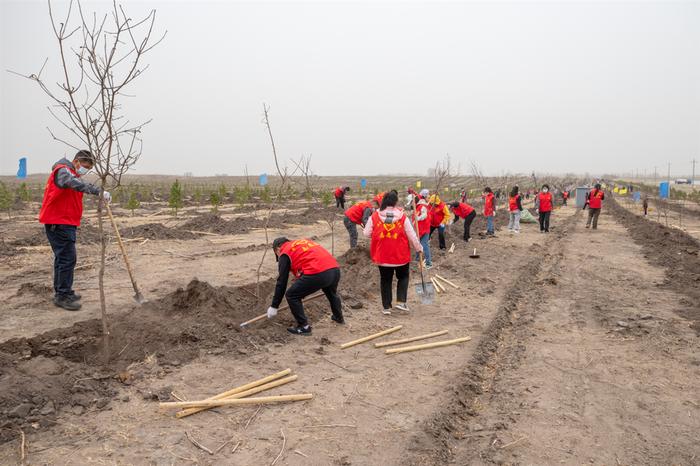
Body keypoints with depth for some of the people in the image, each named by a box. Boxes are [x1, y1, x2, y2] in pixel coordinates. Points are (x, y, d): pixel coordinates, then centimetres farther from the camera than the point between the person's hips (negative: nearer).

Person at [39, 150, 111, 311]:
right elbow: (76, 183, -35)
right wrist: (98, 191, -47)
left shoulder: (71, 173, 21)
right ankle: (62, 296, -8)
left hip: (65, 223, 11)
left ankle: (62, 292, 25)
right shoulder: (63, 171, -13)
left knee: (63, 257, 16)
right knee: (68, 258, -12)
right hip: (59, 223, -11)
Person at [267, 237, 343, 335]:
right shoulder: (304, 241, 31)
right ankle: (339, 318, 52)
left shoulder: (285, 253, 12)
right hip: (335, 269, 8)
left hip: (316, 273, -7)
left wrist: (274, 307, 16)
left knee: (291, 296, 11)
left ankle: (304, 327, 14)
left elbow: (282, 282, 9)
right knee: (332, 293, 37)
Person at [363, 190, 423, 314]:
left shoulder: (374, 216, -9)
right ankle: (401, 302, 8)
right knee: (403, 277, 21)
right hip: (400, 255, -1)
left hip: (382, 255, 1)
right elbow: (411, 235, -4)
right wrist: (419, 248, 11)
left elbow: (367, 234, -2)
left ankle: (386, 307, 18)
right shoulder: (402, 217, -10)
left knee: (385, 280, 15)